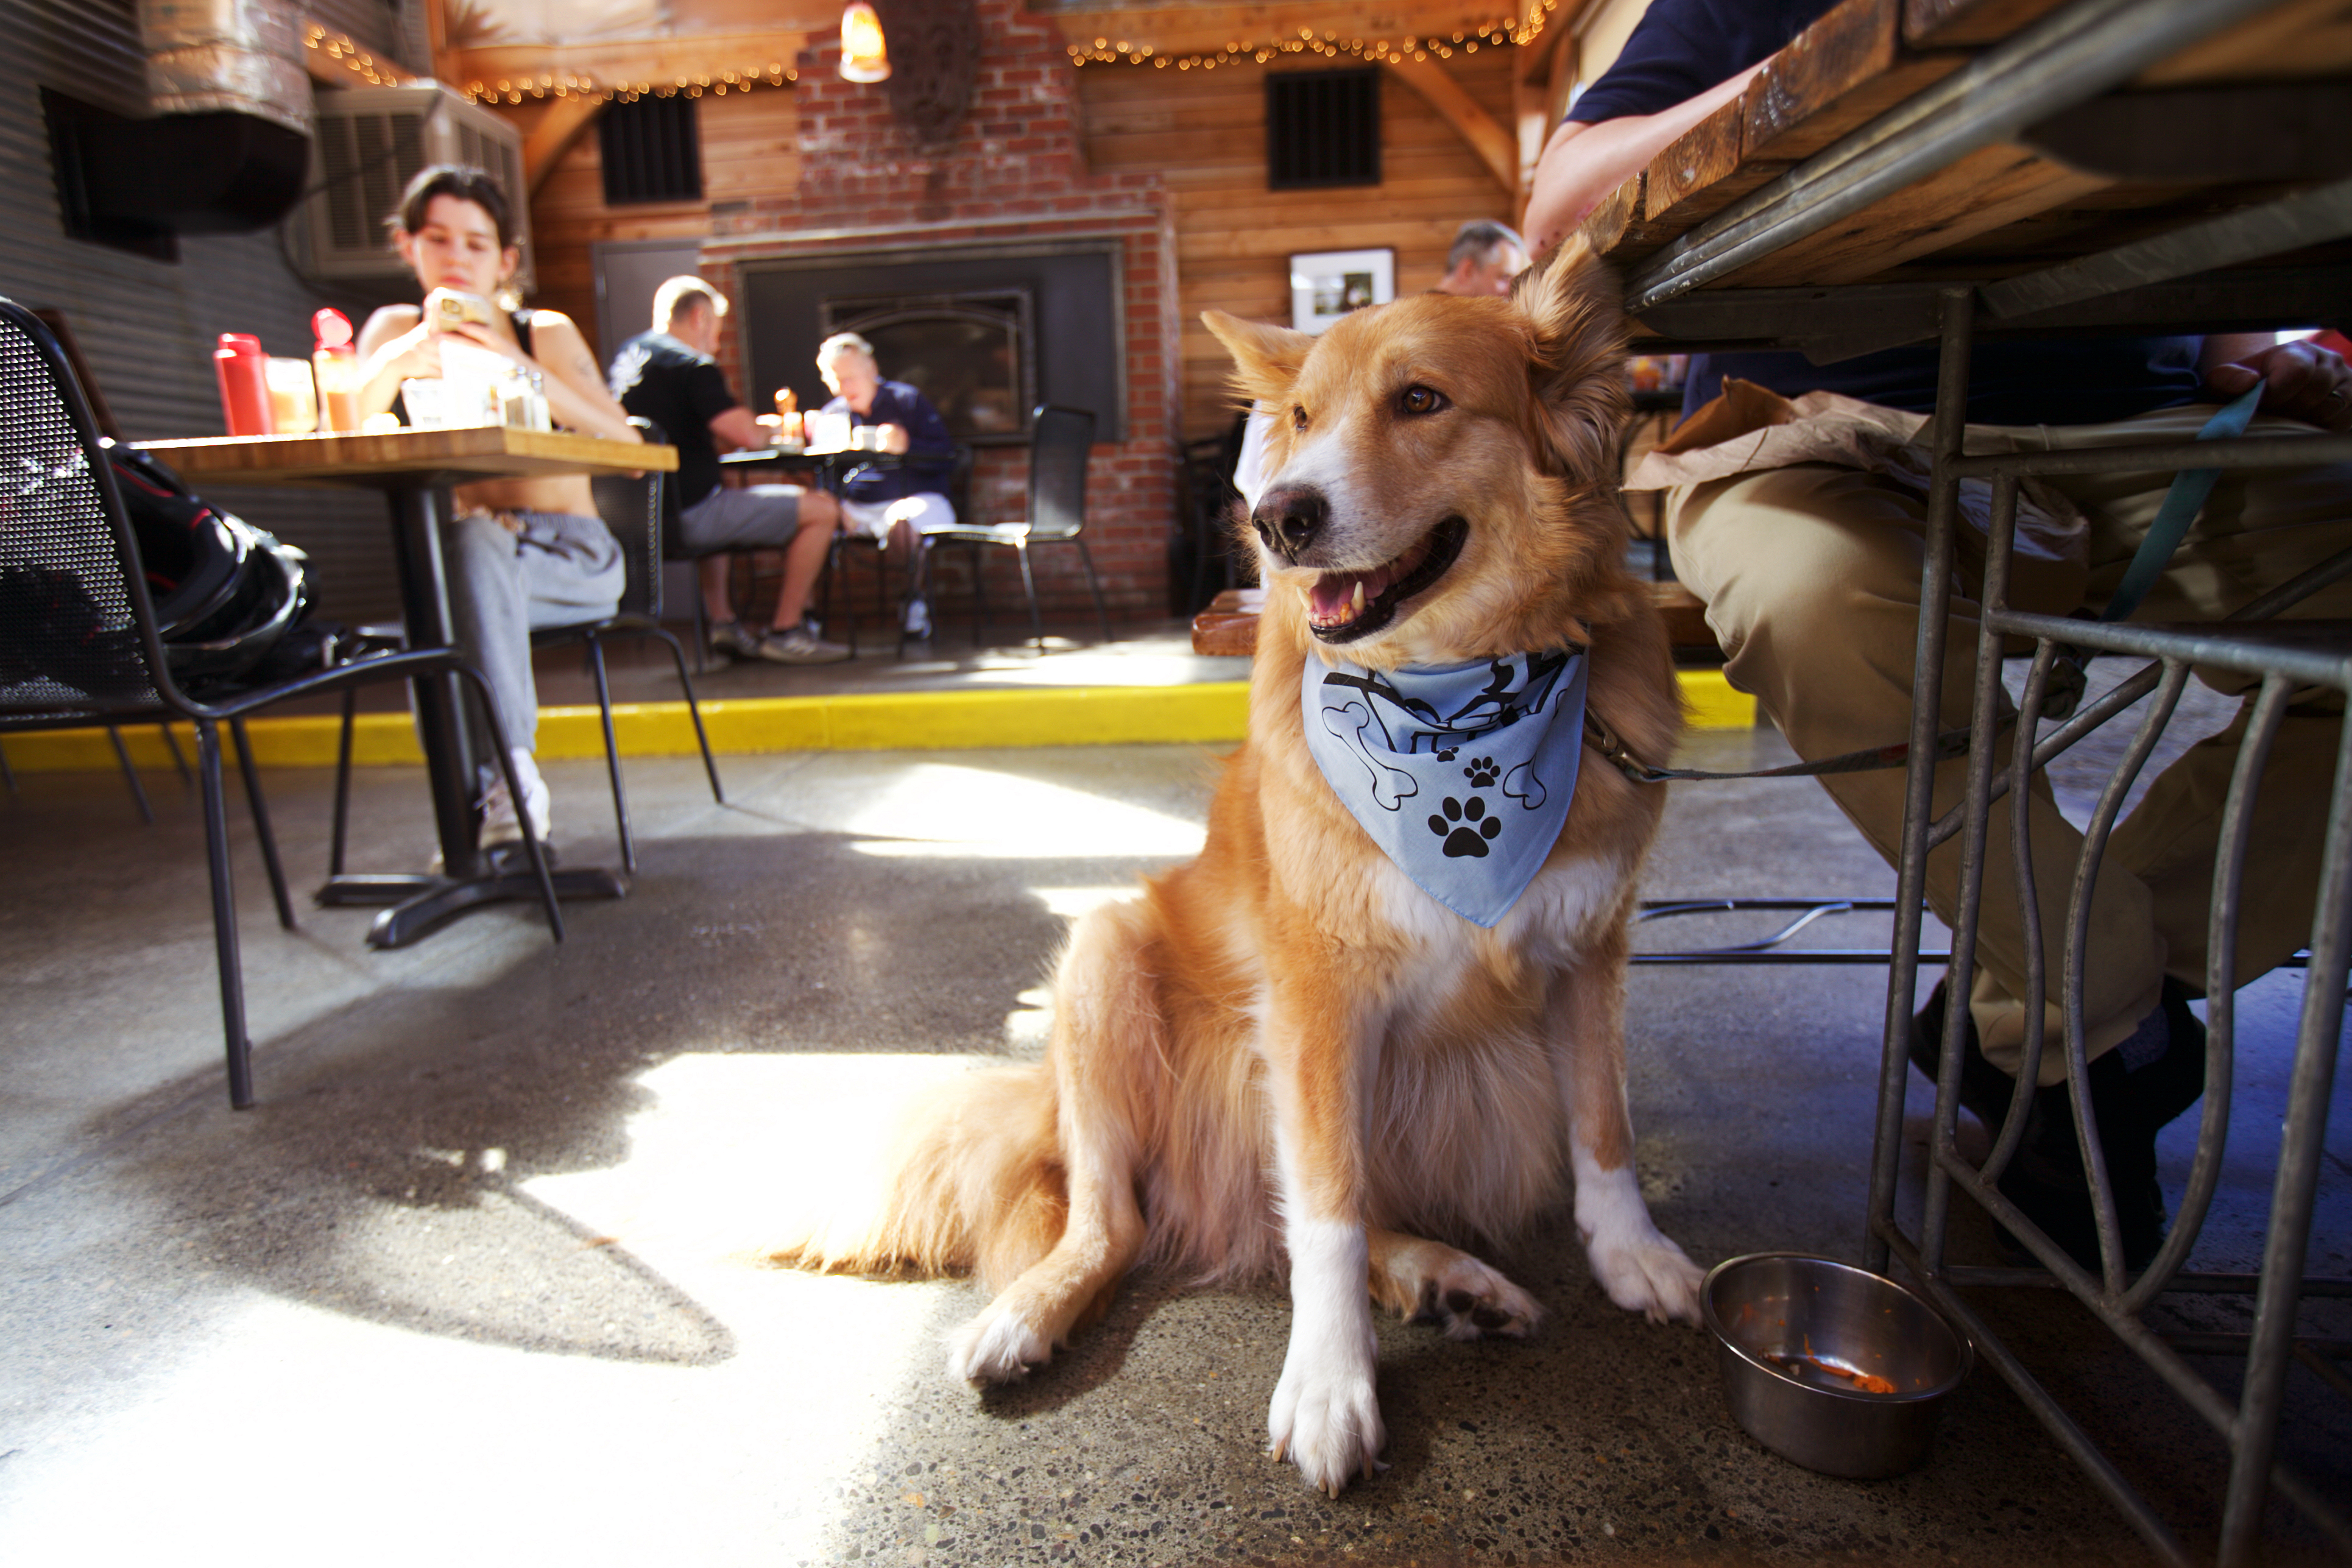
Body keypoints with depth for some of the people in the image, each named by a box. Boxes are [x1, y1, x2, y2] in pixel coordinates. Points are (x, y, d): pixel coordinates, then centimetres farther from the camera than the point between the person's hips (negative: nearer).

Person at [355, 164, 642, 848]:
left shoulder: (546, 334, 3)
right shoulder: (397, 331, 11)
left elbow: (627, 449, -12)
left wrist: (524, 371, -22)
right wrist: (394, 364, -21)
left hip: (577, 557, -2)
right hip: (475, 558, 2)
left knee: (474, 543, -33)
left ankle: (507, 780, -32)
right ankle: (506, 776, -26)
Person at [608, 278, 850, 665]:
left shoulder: (626, 355, 14)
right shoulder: (694, 367, -12)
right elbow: (749, 436, -19)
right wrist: (768, 427, 4)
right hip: (687, 514, -9)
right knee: (822, 509, -5)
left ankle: (724, 623, 33)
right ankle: (784, 632, -2)